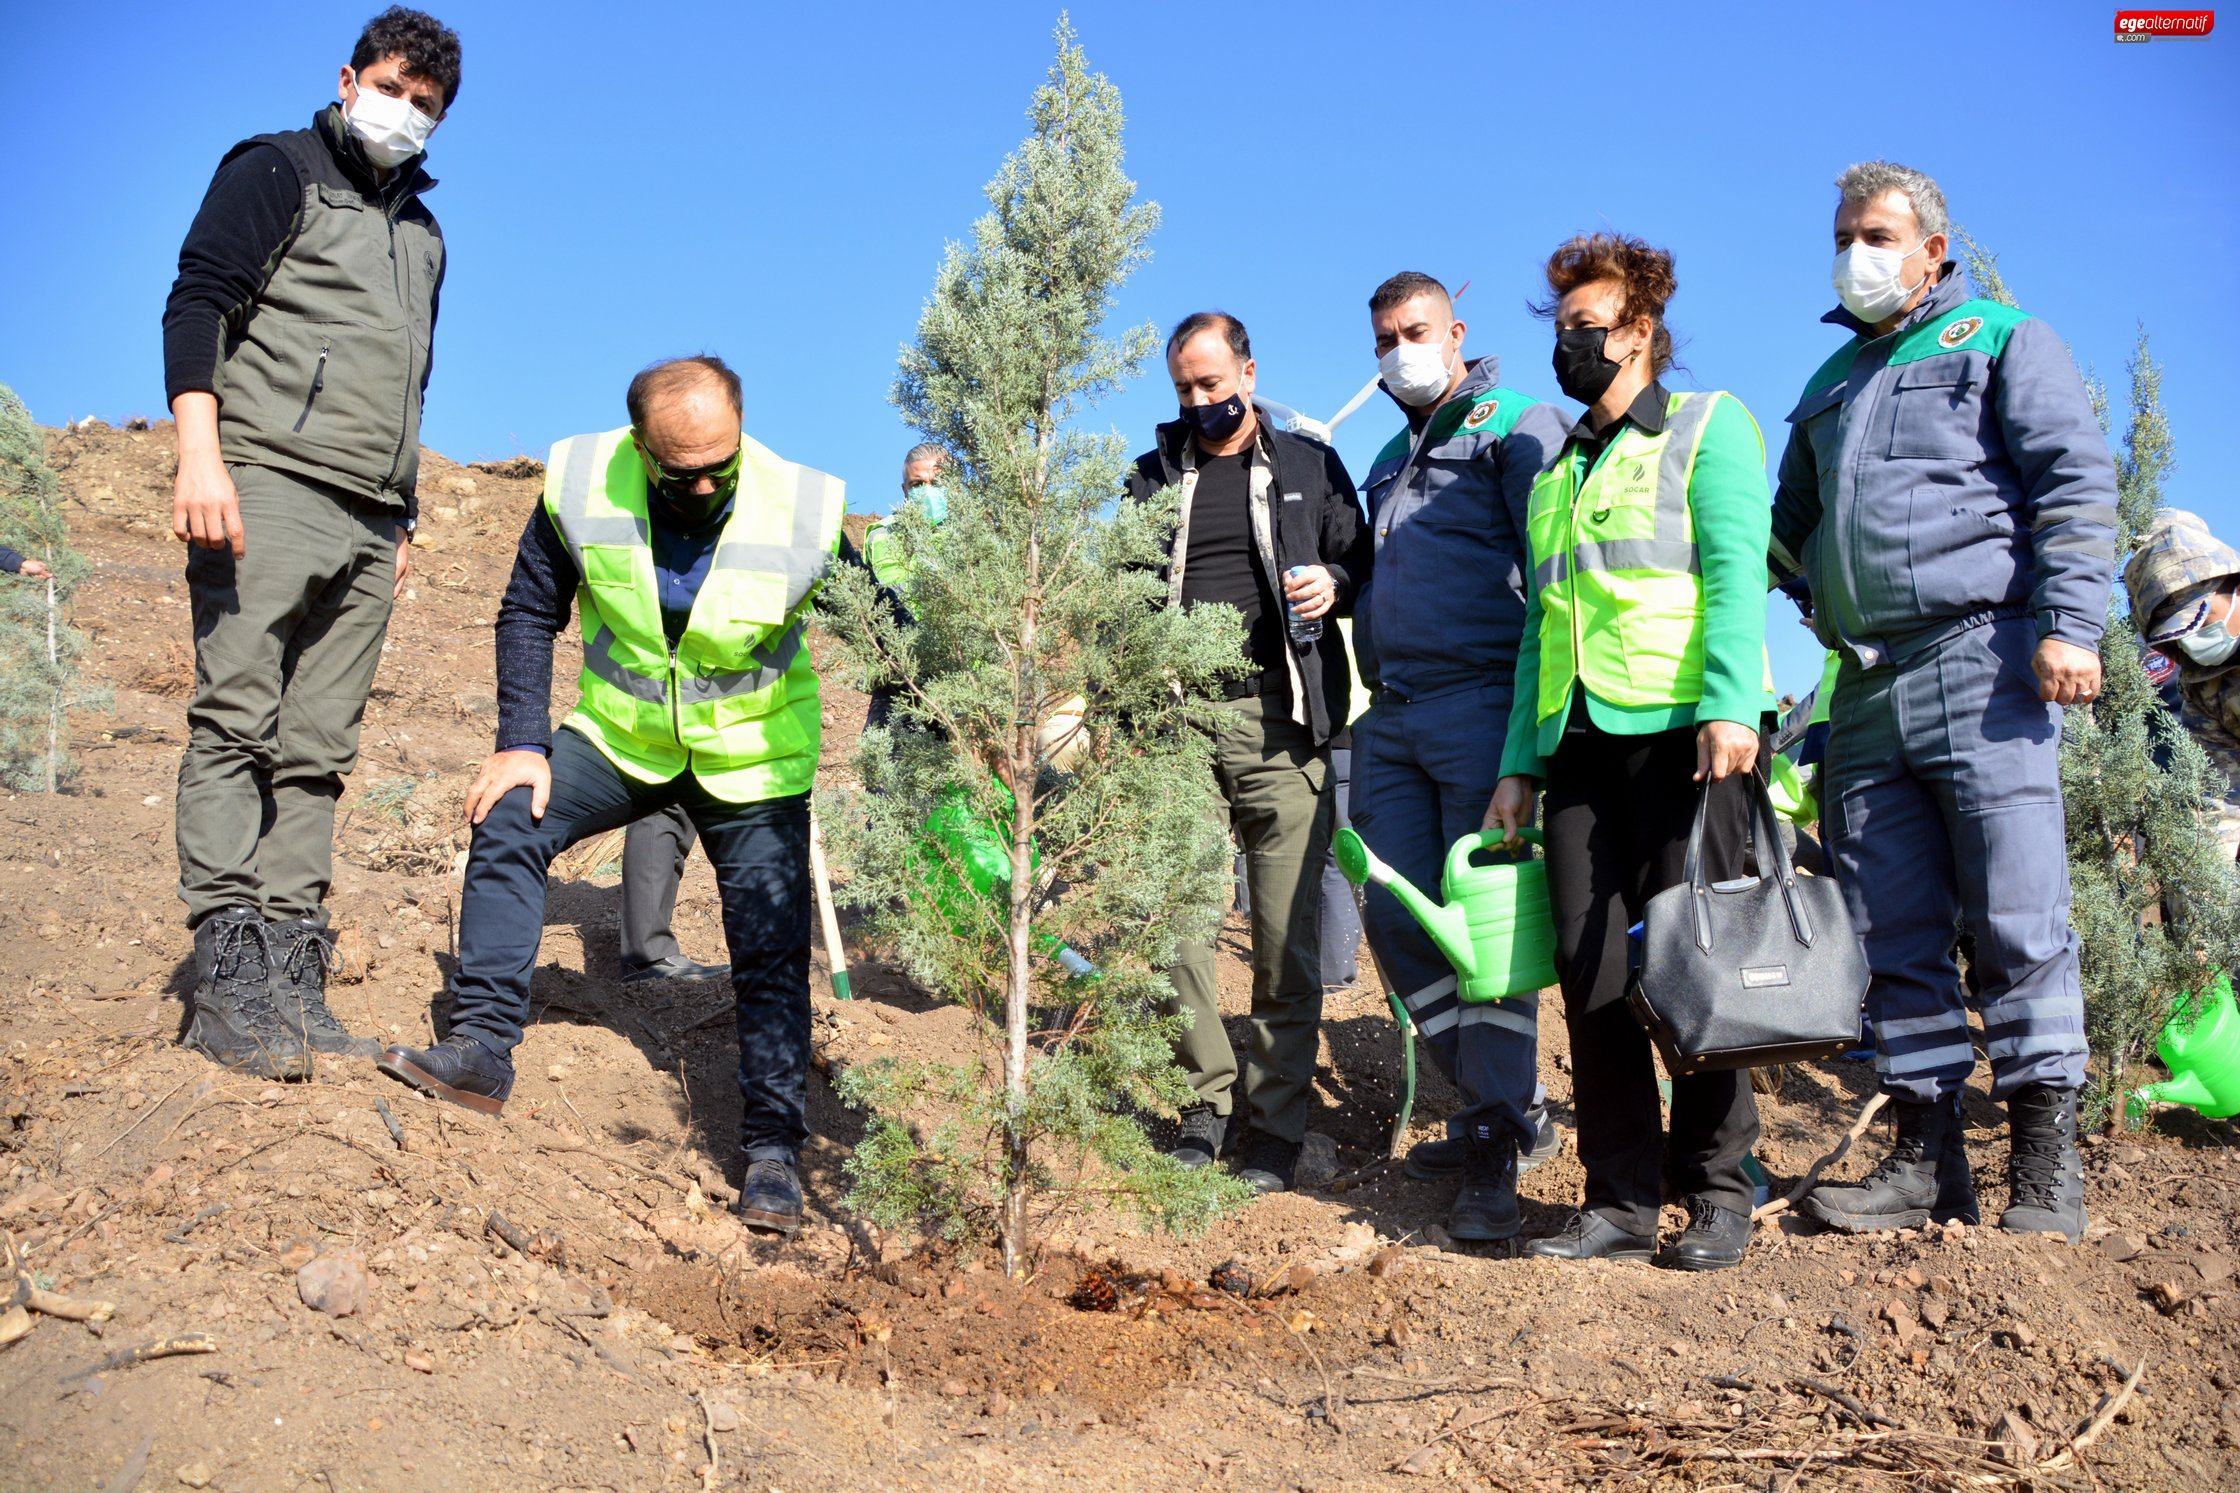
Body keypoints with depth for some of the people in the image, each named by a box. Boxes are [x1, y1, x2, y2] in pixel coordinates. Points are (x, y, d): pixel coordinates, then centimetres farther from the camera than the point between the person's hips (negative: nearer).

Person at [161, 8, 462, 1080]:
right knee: (237, 726, -11)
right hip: (268, 487, -6)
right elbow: (197, 303, -5)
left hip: (367, 525, 6)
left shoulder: (423, 232, 26)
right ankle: (227, 978, -14)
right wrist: (200, 457, -18)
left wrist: (402, 519, 24)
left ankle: (289, 977, -1)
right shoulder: (277, 172, 7)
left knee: (317, 752, 1)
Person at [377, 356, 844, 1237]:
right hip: (620, 736, 2)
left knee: (771, 956, -7)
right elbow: (530, 613, -4)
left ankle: (772, 1152, 3)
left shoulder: (804, 513, -23)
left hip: (748, 761, -2)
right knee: (508, 823, -16)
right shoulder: (582, 484, -18)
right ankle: (481, 1050, -8)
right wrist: (521, 741, -12)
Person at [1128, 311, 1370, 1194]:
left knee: (1287, 934, -2)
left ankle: (1275, 1127, 7)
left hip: (1279, 718, -2)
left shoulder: (1310, 467, 13)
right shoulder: (1154, 477, 18)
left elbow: (1359, 565, 16)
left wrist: (1335, 582, -7)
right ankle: (1208, 1099, 13)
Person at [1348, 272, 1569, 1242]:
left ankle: (1496, 1148, -2)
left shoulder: (1516, 425, 1)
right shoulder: (1390, 459, 25)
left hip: (1480, 706, -7)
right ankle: (1507, 1109, 16)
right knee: (1397, 919, 4)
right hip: (1391, 720, 8)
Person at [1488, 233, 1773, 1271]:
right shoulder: (1557, 472, 24)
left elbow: (1735, 571, -7)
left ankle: (1718, 1191, 6)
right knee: (1588, 970, 0)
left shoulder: (1706, 426, 6)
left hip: (1681, 731, -6)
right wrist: (1519, 765, 15)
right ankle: (1620, 1199, 6)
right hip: (1579, 742, 6)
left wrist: (1731, 702, -21)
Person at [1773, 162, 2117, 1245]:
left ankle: (2044, 1160, -2)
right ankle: (1926, 1153, 8)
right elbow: (1787, 530, 32)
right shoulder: (1829, 385, 27)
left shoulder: (2003, 341, 9)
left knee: (2014, 917, -8)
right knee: (1890, 932, 3)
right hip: (1866, 685, 6)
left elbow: (2074, 483, -2)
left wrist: (2068, 624, -14)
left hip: (1979, 658, -6)